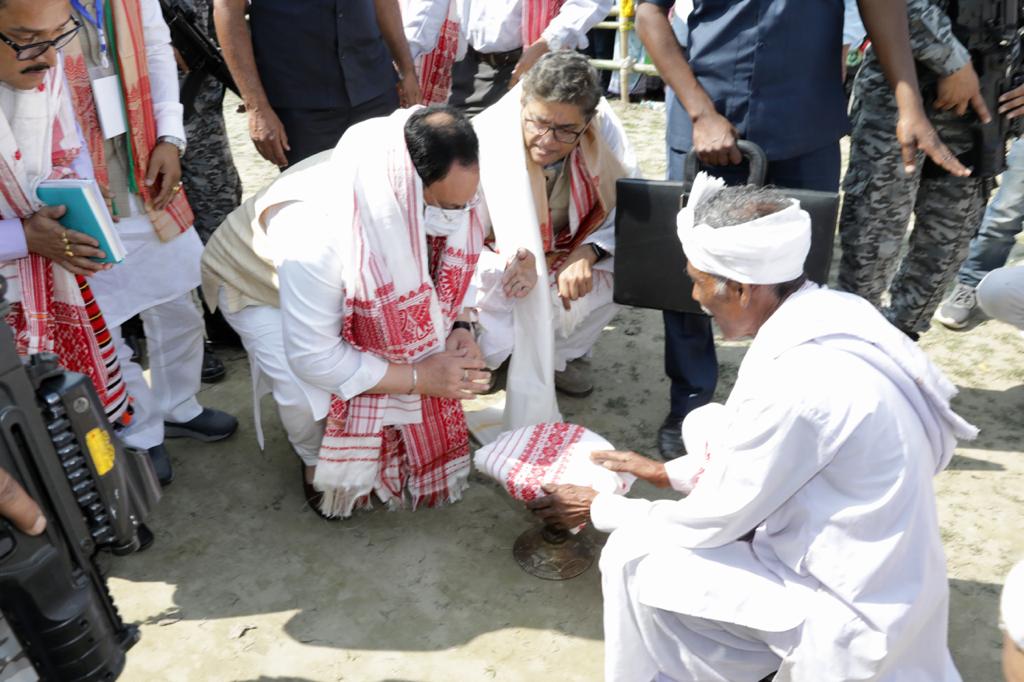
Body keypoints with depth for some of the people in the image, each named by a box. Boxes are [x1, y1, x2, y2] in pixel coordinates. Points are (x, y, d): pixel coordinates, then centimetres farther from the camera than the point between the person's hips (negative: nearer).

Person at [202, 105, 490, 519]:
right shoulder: (317, 236, -46)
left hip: (352, 282, 5)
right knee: (310, 396, -29)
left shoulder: (415, 193, -29)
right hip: (258, 284, -5)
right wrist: (421, 377, -33)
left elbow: (450, 262, -7)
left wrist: (458, 328, -24)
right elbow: (315, 360, -35)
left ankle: (377, 437, 15)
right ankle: (317, 460, 8)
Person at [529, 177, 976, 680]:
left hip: (853, 607, -8)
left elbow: (712, 523, -18)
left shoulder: (796, 385, -32)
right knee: (707, 427, 12)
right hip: (870, 563, 9)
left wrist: (600, 510, -4)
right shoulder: (829, 313, -6)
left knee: (632, 557, -13)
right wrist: (670, 473, 12)